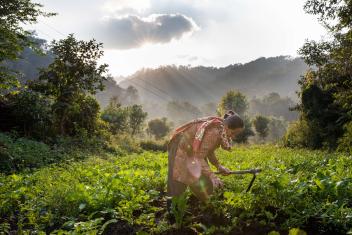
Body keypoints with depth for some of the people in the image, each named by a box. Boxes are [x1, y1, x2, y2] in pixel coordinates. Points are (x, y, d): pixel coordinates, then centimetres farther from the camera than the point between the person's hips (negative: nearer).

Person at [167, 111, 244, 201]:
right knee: (179, 184, -10)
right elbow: (199, 157, -32)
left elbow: (208, 150, 5)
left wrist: (218, 166, -2)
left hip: (194, 151, 9)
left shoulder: (220, 130, -6)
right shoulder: (214, 132, -32)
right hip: (182, 147, -9)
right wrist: (212, 175, -39)